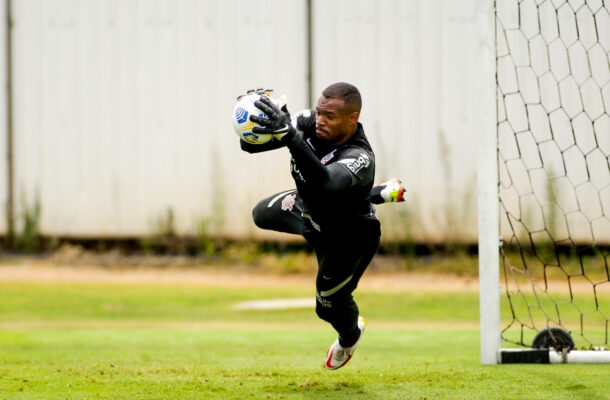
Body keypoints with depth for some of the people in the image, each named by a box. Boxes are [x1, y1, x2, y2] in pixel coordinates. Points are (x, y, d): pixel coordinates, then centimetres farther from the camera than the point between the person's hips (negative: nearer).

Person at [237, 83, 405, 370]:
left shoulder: (359, 159, -43)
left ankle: (350, 337, 52)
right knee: (262, 215, 31)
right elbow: (252, 144, -27)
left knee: (329, 305, 11)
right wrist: (253, 123, -52)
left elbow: (325, 182, -65)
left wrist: (288, 135, -78)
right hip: (309, 207, 6)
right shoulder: (310, 123, -26)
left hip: (346, 239, -6)